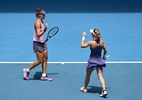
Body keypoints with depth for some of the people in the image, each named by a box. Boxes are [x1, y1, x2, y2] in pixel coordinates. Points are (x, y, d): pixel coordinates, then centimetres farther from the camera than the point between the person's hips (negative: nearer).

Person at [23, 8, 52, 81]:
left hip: (42, 43, 9)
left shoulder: (42, 22, 12)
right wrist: (44, 30, -26)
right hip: (37, 43, -9)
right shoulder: (37, 23, -16)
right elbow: (38, 34, -22)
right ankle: (27, 70, 10)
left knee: (45, 59, 5)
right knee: (40, 61, -5)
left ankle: (43, 76, 10)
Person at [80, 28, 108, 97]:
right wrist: (104, 56, 24)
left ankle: (84, 88, 35)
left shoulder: (91, 43, -19)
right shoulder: (102, 42, -6)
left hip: (92, 61, -4)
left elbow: (82, 46, -9)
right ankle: (104, 90, -14)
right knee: (100, 76, 1)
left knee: (88, 76, 17)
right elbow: (105, 50, 5)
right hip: (99, 60, 4)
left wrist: (83, 37, -1)